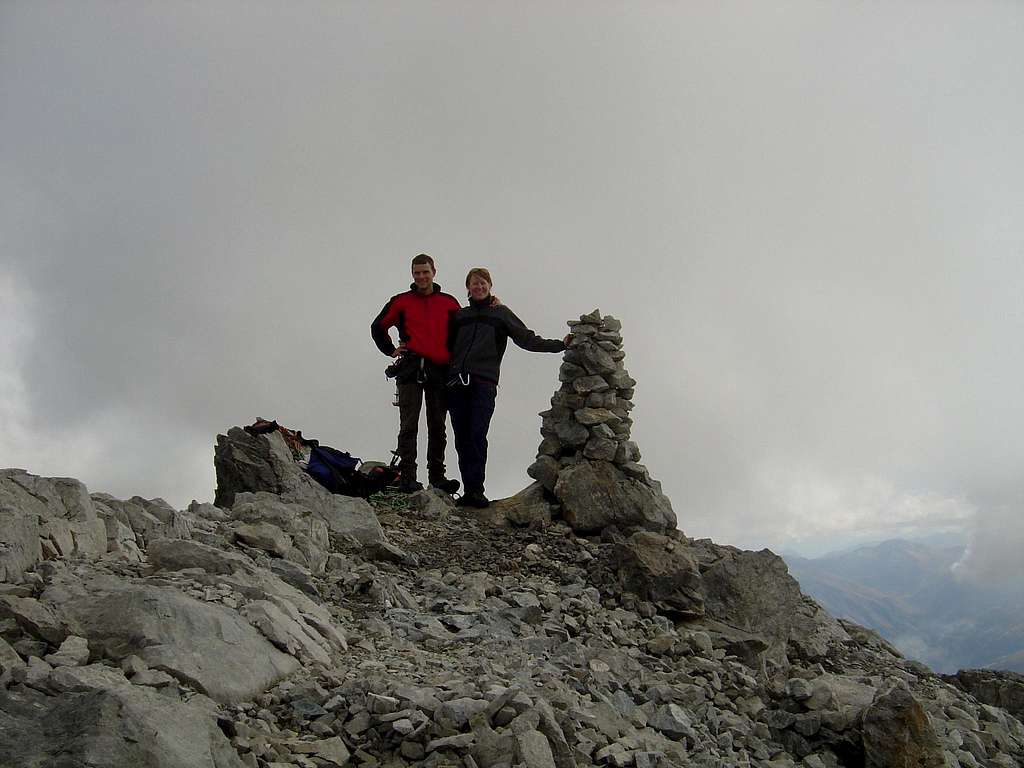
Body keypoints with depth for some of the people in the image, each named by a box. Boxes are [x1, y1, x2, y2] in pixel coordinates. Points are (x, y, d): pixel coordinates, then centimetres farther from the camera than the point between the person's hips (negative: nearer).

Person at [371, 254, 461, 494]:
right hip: (411, 370, -2)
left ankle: (437, 476, 12)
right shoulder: (401, 301, 10)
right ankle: (407, 478, -8)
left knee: (437, 427, 6)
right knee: (409, 426, -7)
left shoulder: (449, 302, 13)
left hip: (439, 371, 2)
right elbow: (378, 327, 19)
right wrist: (391, 350, 9)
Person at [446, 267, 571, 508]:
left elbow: (528, 340, 8)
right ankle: (469, 490, 2)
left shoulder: (501, 313, 12)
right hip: (457, 383, 3)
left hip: (484, 383, -3)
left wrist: (560, 344, -2)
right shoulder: (460, 315, 20)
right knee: (462, 439, -1)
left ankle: (476, 490, -15)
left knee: (477, 436, -15)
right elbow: (447, 348, 25)